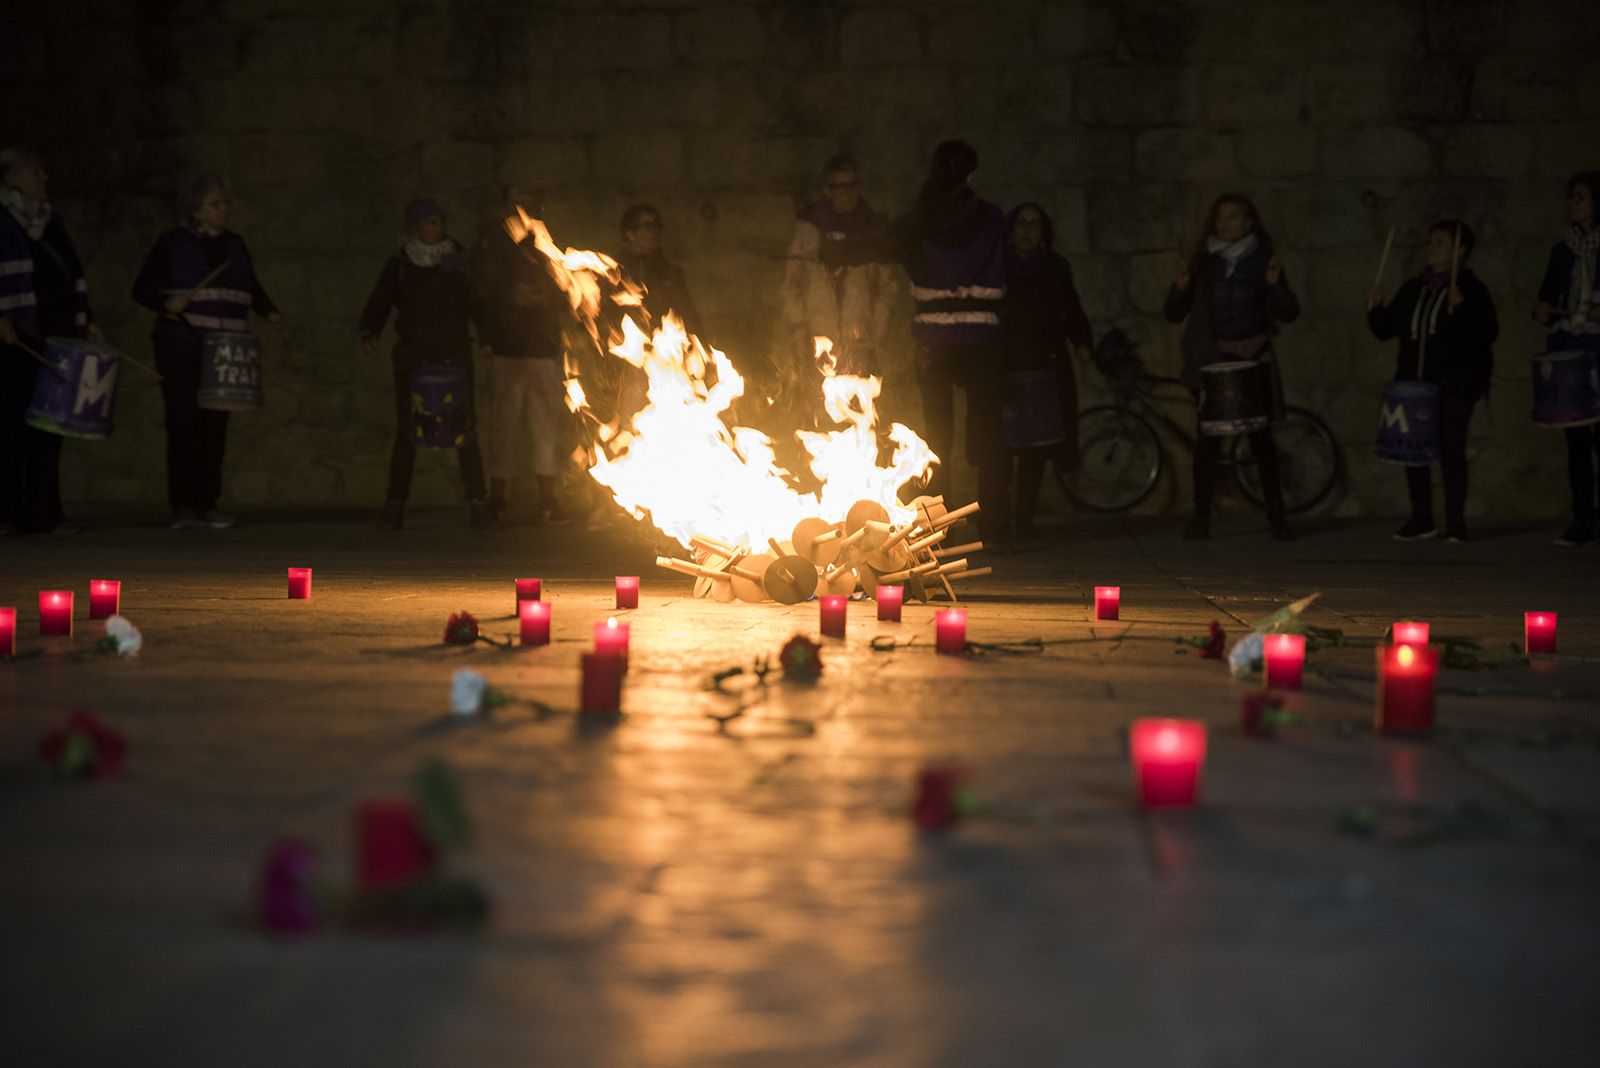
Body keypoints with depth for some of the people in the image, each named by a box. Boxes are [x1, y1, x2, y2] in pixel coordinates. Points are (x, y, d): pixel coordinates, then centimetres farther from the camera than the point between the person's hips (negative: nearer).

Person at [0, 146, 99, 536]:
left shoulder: (49, 222, 20)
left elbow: (73, 274, 23)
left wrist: (85, 321, 15)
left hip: (55, 338, 6)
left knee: (49, 423, 3)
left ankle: (43, 514, 5)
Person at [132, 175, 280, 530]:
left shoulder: (234, 244, 14)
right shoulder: (172, 244, 2)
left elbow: (253, 289, 23)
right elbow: (141, 289, 2)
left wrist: (270, 312, 3)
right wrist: (166, 304, -18)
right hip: (180, 345, -4)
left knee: (215, 425, 1)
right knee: (184, 422, -7)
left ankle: (207, 505, 6)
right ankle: (183, 507, -5)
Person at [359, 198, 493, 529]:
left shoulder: (458, 262, 8)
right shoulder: (399, 265, 5)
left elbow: (477, 304, 10)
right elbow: (378, 303, 0)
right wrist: (369, 333, -17)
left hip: (456, 356, 1)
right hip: (412, 358, -1)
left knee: (466, 433, -5)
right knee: (406, 433, -4)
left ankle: (478, 503, 0)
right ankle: (394, 506, 2)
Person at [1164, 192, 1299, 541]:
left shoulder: (1263, 262, 0)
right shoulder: (1203, 263, 3)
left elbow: (1289, 314, -6)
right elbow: (1174, 314, 2)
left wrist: (1275, 283, -24)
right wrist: (1180, 286, -17)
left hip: (1252, 358, -1)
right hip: (1211, 358, 1)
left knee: (1260, 437, -1)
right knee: (1208, 437, -2)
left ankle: (1276, 516, 6)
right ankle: (1201, 518, 2)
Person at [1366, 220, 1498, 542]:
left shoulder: (1471, 290, -5)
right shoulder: (1412, 290, 13)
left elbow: (1489, 332, -17)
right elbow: (1386, 329, 17)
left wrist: (1461, 308, -29)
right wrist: (1376, 310, -2)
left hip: (1454, 384, -6)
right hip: (1414, 383, 6)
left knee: (1450, 449, -7)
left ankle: (1455, 522, 1)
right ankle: (1421, 519, 18)